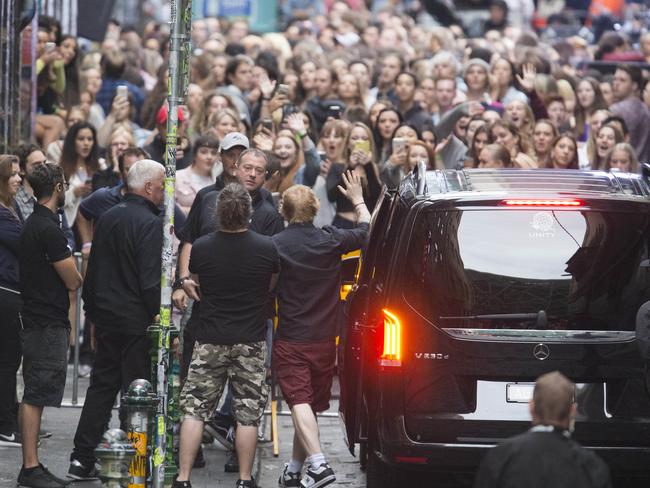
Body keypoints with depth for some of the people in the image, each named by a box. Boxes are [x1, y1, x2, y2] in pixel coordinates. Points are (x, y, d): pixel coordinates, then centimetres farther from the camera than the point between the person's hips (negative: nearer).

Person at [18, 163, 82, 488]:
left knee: (35, 395, 11)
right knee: (36, 396, -8)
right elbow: (73, 281, -13)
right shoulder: (49, 230, -17)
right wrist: (80, 276, 7)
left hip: (37, 323, 10)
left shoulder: (32, 225, 14)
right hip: (48, 324, -10)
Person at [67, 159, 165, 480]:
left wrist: (93, 315, 23)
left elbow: (92, 272, 16)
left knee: (101, 387, 12)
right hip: (137, 321, -7)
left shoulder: (107, 218, 10)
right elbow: (151, 281, -20)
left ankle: (82, 460, 11)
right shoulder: (149, 223, -15)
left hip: (106, 317, 7)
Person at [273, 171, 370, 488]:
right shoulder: (330, 240, -3)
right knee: (311, 404, 16)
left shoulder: (274, 245, -11)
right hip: (324, 338, 4)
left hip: (290, 339, -4)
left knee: (299, 403, -12)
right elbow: (366, 231, 15)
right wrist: (358, 200, 31)